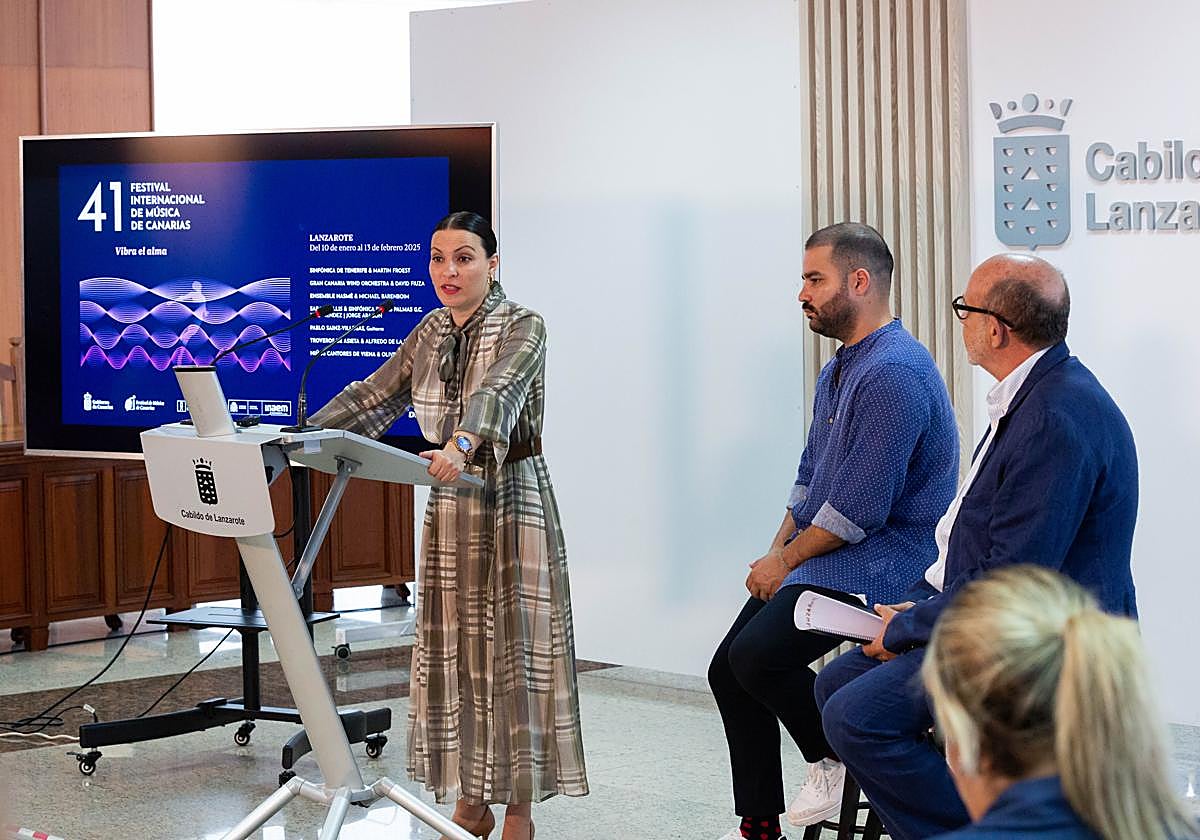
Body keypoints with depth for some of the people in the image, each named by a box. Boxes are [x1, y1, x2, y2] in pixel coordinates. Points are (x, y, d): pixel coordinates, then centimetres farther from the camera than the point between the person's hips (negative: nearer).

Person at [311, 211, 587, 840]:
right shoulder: (431, 332, 9)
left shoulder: (522, 327, -12)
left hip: (513, 502, -6)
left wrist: (462, 443, -50)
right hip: (450, 505, 6)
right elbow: (374, 396, 7)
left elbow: (498, 391, -31)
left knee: (514, 654, -3)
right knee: (452, 654, 6)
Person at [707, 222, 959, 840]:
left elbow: (858, 508, -22)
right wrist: (776, 552, 6)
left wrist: (786, 560, -10)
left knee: (757, 656, -26)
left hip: (878, 563, -10)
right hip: (820, 558, 10)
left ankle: (833, 760, -2)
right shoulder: (838, 372, 15)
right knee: (728, 671, 6)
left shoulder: (894, 373, -20)